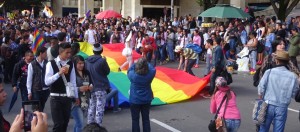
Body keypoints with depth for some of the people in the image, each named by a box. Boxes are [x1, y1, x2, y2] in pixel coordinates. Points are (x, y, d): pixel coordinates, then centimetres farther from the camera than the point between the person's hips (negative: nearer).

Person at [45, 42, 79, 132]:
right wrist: (59, 73, -26)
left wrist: (76, 96, 13)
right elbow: (47, 82, -16)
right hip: (56, 97, -4)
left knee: (65, 123, 12)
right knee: (58, 124, -7)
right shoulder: (51, 64, -9)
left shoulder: (70, 64, 4)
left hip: (67, 97, 4)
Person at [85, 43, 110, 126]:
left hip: (91, 88, 6)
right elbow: (107, 72, -4)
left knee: (91, 108, 16)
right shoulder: (102, 61, -15)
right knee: (99, 109, -1)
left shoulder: (87, 61, 3)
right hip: (101, 88, -6)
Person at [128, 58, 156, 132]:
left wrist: (135, 63, 9)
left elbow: (128, 71, 3)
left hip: (135, 100, -2)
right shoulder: (150, 74, -15)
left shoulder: (133, 75, -19)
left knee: (135, 120, 8)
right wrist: (145, 63, 11)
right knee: (146, 119, 13)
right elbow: (153, 69, 6)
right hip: (146, 100, 2)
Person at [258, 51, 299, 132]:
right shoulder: (293, 76, -5)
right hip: (282, 107, 1)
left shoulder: (269, 72, -8)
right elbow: (294, 94, 1)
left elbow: (261, 88, -5)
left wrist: (261, 98, 12)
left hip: (268, 105, 0)